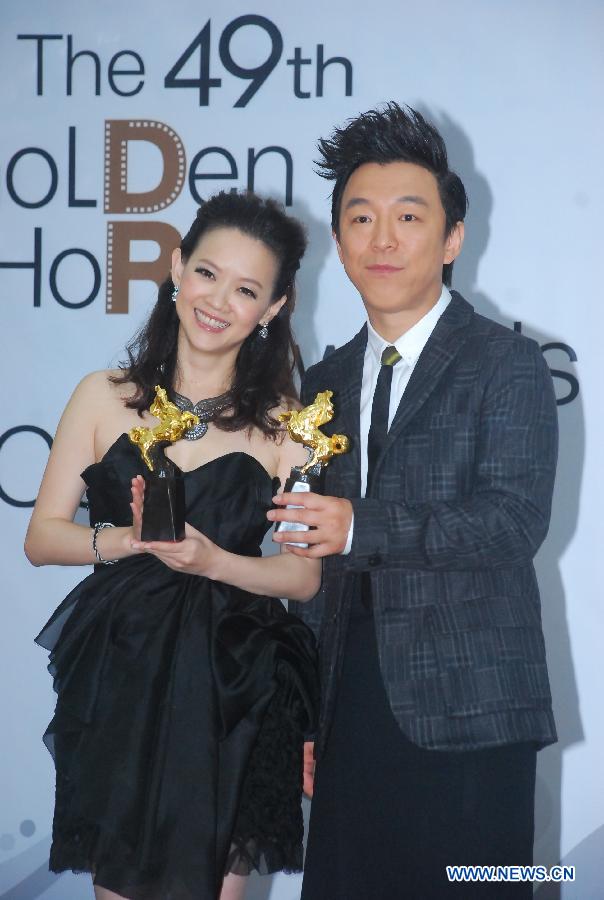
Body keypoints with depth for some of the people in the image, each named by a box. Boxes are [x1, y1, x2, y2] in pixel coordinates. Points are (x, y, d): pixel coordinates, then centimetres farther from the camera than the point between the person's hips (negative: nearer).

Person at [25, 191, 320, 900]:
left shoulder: (282, 422, 1)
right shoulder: (105, 397, 4)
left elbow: (304, 575, -1)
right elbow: (42, 536, 3)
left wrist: (212, 560, -18)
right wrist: (128, 539, -15)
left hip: (231, 689, -1)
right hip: (117, 681, 1)